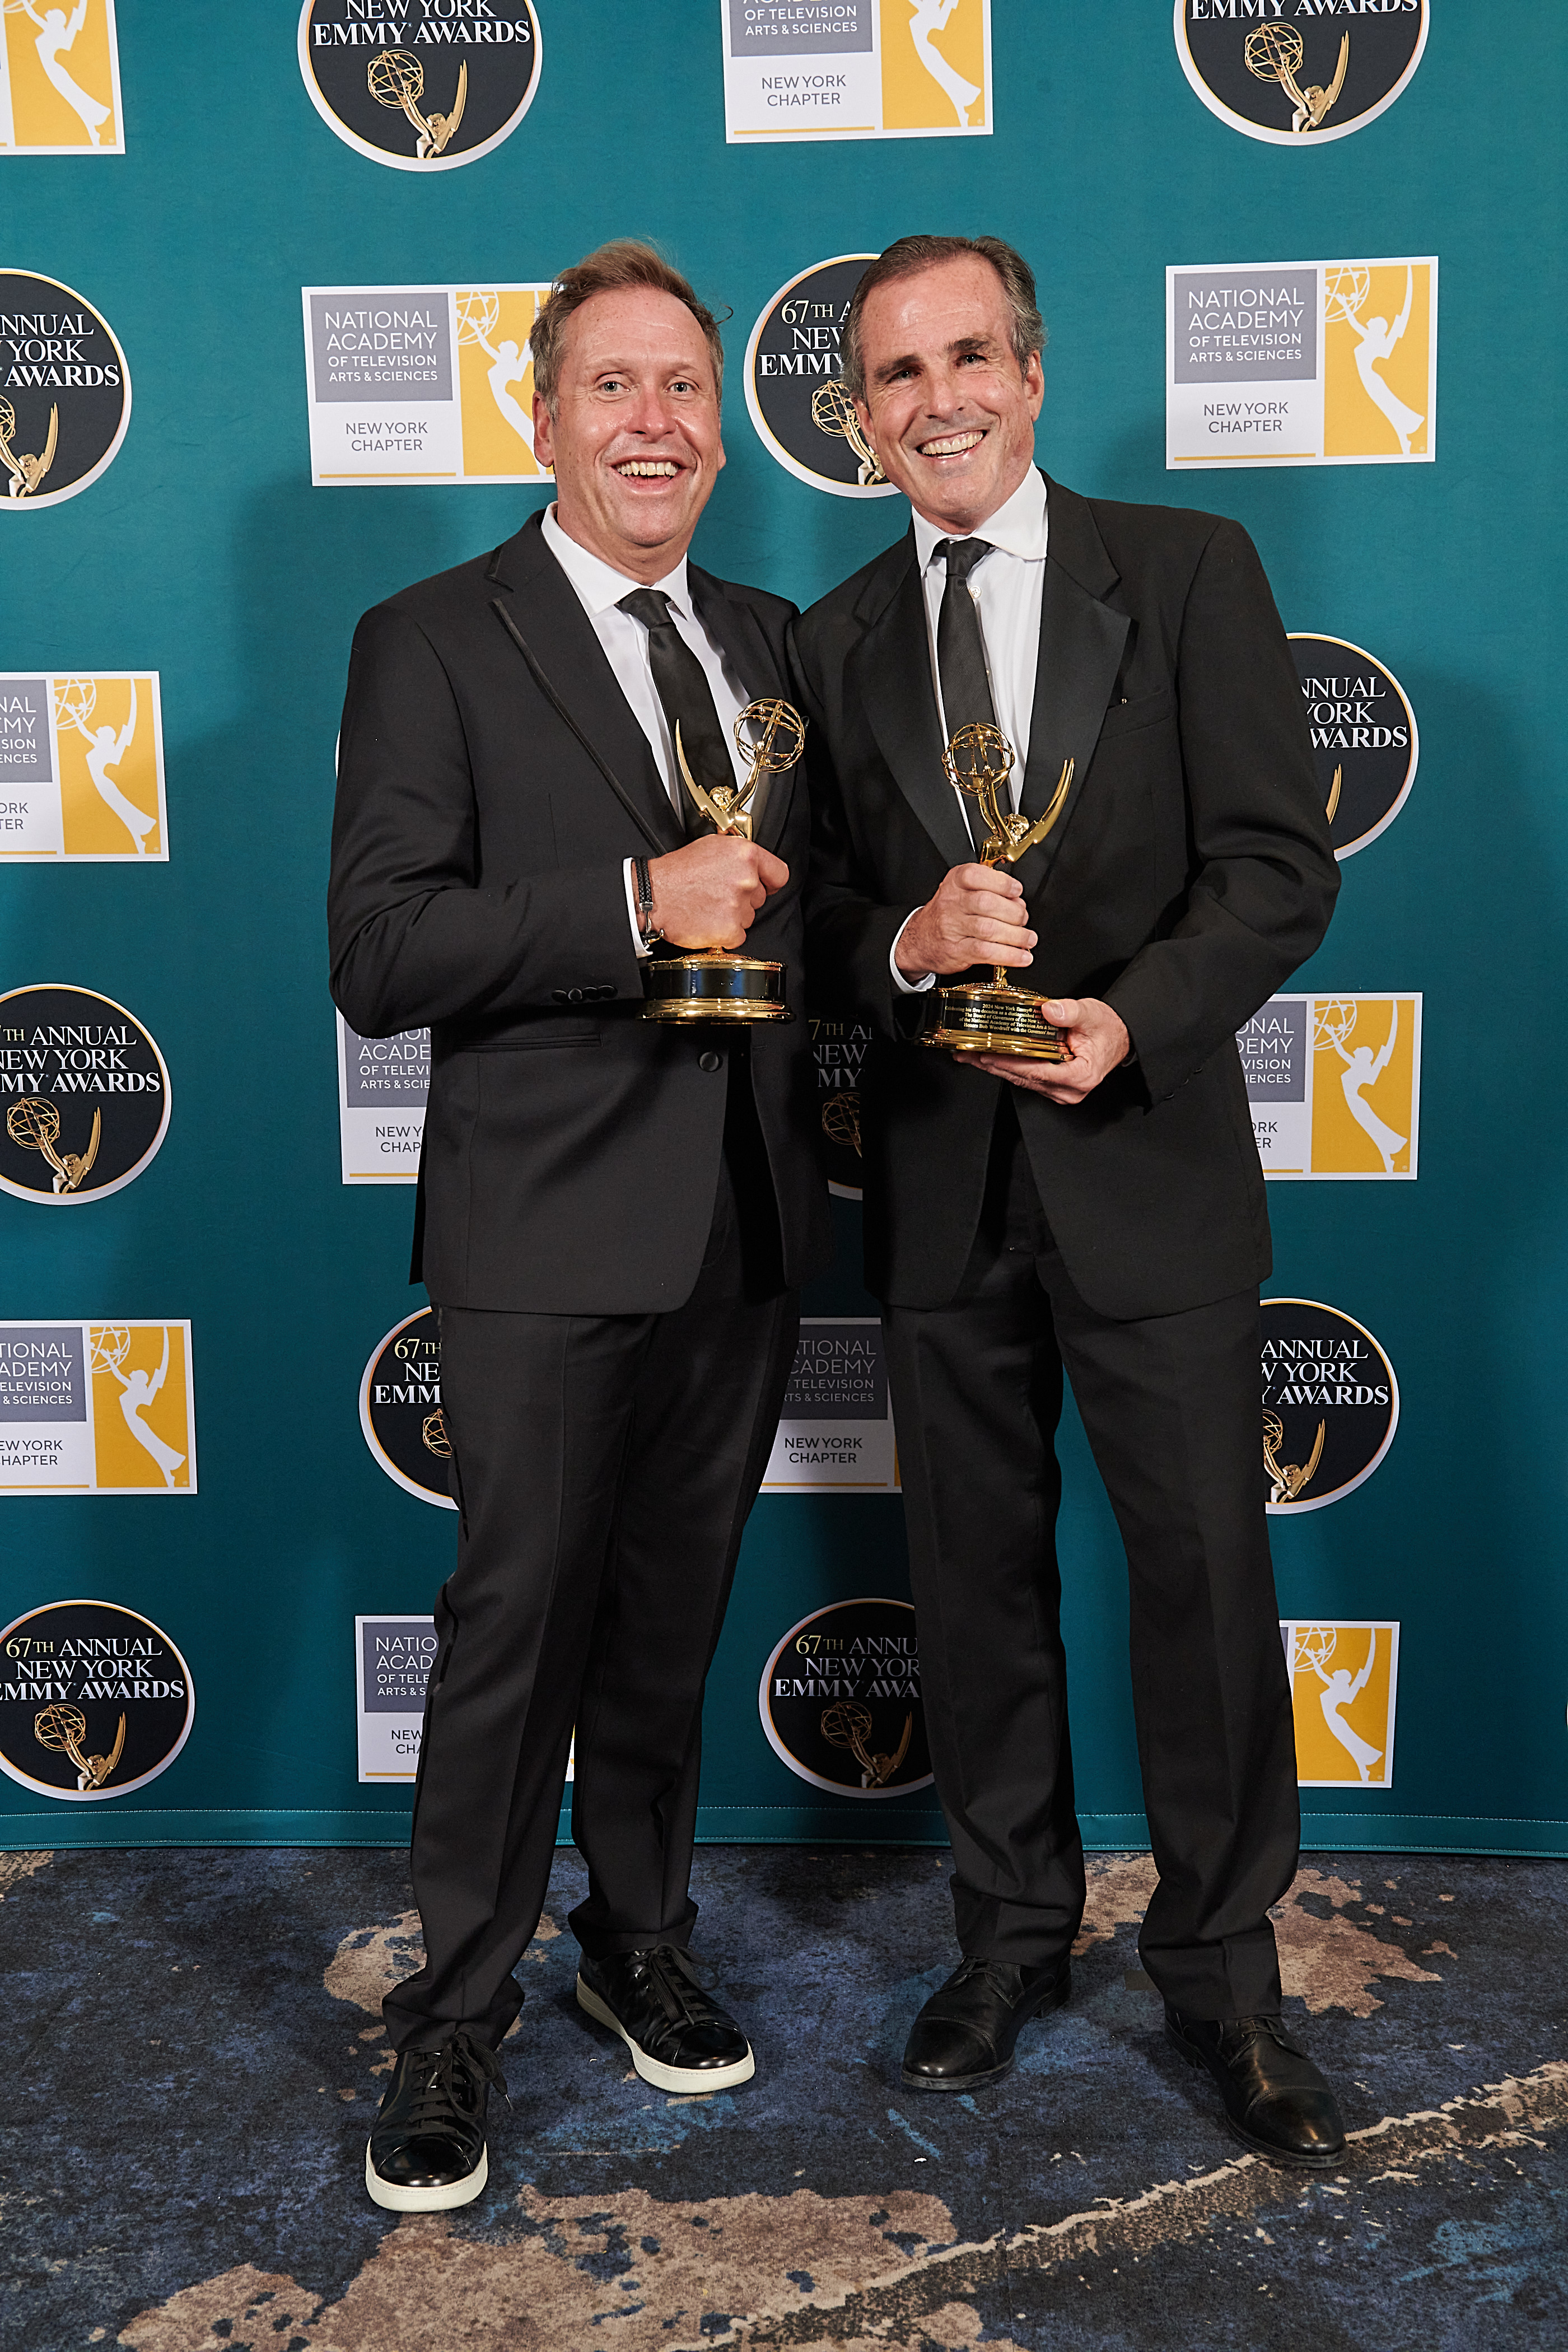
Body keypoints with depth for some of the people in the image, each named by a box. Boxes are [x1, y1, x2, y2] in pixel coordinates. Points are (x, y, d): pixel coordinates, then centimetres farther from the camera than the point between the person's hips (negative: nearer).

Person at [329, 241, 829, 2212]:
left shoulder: (767, 640, 14)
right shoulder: (431, 644, -4)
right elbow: (378, 957, -14)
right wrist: (636, 909, -22)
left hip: (745, 1218, 6)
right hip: (550, 1233, -5)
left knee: (671, 1619, 18)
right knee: (516, 1626, 2)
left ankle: (641, 1940, 37)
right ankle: (453, 2023, 22)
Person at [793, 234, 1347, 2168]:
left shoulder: (1188, 572, 0)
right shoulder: (834, 643, 9)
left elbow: (1280, 864, -5)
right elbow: (815, 921, 7)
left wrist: (1134, 1017, -21)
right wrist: (908, 943, -15)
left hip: (1145, 1156, -2)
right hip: (940, 1180, 3)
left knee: (1204, 1568, 4)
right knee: (976, 1572, 12)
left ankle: (1220, 1967, 25)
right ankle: (1013, 1931, 32)